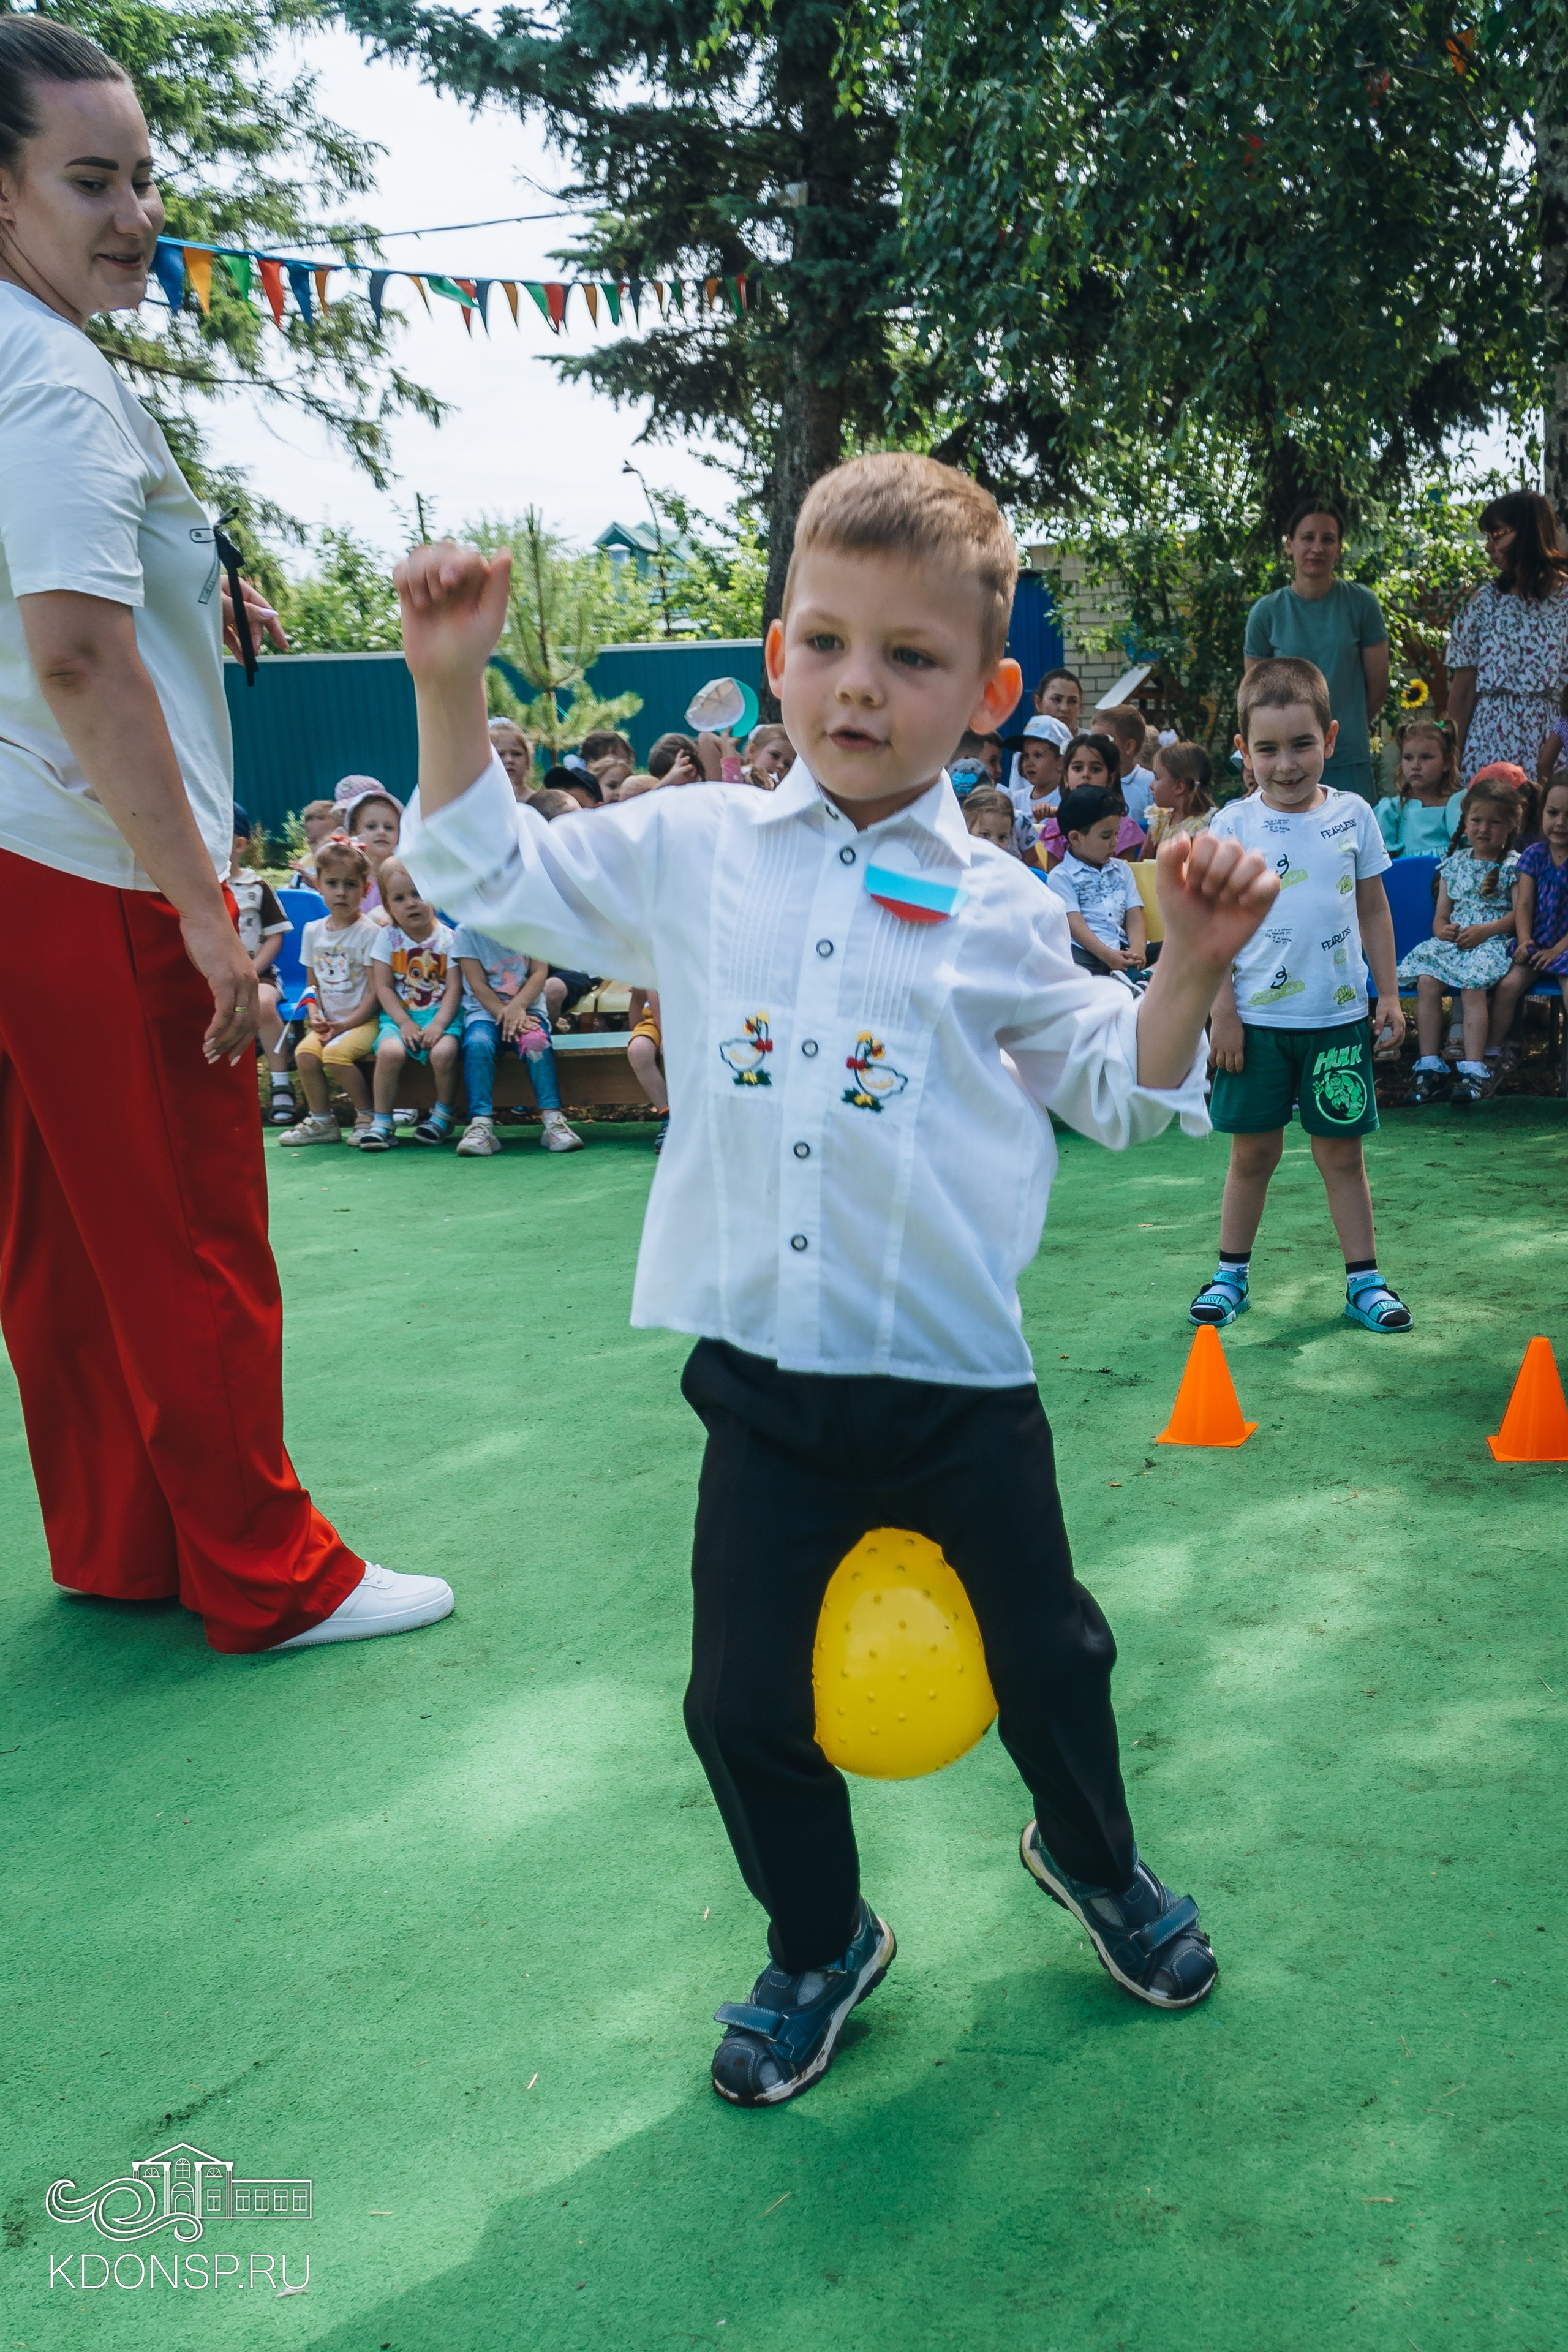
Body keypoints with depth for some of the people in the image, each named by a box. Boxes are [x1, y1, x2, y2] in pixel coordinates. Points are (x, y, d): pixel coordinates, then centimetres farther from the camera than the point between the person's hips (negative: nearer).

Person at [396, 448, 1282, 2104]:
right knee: (745, 1699, 5)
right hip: (764, 1383, 1)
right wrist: (450, 683, 0)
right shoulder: (691, 852, 1)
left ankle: (1091, 1856, 48)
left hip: (957, 1375, 0)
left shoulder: (997, 912, -1)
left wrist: (1190, 967, -10)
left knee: (1047, 1652, 15)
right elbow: (486, 875, 9)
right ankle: (819, 1947, 33)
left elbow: (1116, 1093, 7)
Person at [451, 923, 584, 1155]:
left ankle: (553, 1121, -35)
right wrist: (506, 1015, -20)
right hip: (485, 1011, -1)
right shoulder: (466, 932, 0)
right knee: (477, 1044, -32)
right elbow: (478, 986, -7)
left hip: (526, 1008, 1)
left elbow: (540, 973, -3)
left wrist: (517, 1007, -20)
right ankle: (481, 1125, -39)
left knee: (536, 1042, -31)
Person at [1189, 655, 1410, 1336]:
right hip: (1257, 1019, -1)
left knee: (1341, 1151, 7)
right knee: (1253, 1151, 8)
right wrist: (1223, 1012, -7)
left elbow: (1374, 909, 10)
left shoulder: (1353, 815, 3)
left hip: (1336, 1018, 1)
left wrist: (1388, 993, 8)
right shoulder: (1232, 826, -4)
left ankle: (1364, 1280, 16)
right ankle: (1231, 1274, 22)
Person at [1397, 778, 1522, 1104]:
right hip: (1453, 942, 4)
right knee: (1427, 981, -22)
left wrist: (1486, 930, -17)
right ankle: (1430, 1067, -19)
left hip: (1493, 943, -4)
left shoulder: (1514, 865, 3)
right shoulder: (1455, 863, 16)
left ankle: (1474, 1070, -29)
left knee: (1474, 987, -31)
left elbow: (1520, 913, -5)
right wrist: (1443, 928, -7)